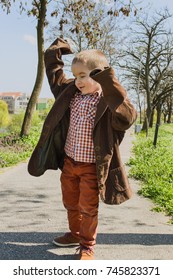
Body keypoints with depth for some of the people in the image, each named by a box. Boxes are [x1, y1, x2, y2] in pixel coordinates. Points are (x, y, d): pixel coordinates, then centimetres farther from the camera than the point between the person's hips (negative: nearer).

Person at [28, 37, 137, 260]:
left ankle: (87, 245, 24)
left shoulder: (108, 101, -18)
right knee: (70, 204, 22)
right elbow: (55, 75, 17)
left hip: (91, 167, -6)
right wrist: (54, 52, 9)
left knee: (88, 208, 6)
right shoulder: (71, 93, 1)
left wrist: (111, 87, -43)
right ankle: (75, 234, 43)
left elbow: (127, 118, -37)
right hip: (69, 162, 7)